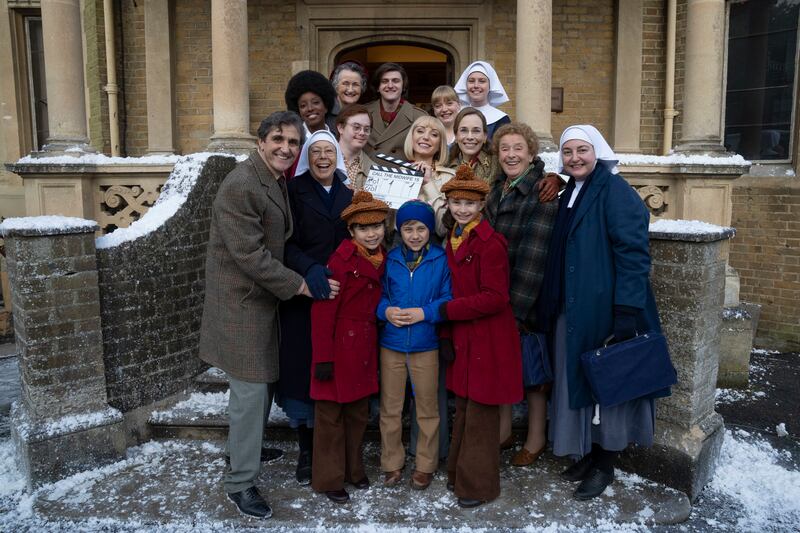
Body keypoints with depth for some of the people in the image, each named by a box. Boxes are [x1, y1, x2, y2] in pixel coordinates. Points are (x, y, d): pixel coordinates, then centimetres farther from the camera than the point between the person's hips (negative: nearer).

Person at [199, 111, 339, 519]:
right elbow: (250, 255, -24)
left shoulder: (277, 182, 11)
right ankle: (240, 483, 12)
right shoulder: (240, 186, -20)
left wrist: (305, 278, 9)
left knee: (262, 383, 19)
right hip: (242, 302, -9)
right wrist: (299, 285, -18)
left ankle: (249, 447, 40)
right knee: (250, 391, -2)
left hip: (264, 298, 9)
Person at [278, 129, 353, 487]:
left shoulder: (347, 196, 14)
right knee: (303, 369, 0)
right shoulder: (294, 192, 1)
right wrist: (308, 269, -24)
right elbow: (286, 244, -7)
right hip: (302, 298, -3)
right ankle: (306, 451, 17)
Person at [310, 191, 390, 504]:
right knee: (331, 413, 7)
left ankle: (353, 468, 35)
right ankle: (329, 479, 22)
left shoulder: (381, 259, 5)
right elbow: (322, 312, -17)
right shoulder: (342, 260, -17)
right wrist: (323, 358, -18)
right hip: (339, 346, -7)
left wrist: (374, 346, 9)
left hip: (365, 346, 7)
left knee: (358, 412, 18)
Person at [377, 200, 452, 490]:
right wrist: (386, 311, -14)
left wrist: (424, 312, -19)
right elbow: (378, 295, 6)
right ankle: (391, 463, 28)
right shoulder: (390, 259, 2)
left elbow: (448, 300, -6)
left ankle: (425, 466, 27)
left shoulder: (441, 260, -4)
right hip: (391, 345, 2)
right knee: (390, 408, 11)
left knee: (427, 409, 11)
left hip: (426, 346, -2)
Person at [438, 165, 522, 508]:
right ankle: (459, 472, 34)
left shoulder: (490, 242, -16)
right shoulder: (452, 240, 9)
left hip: (488, 339, -7)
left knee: (480, 413, 5)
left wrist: (446, 310, -16)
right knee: (463, 407, 18)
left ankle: (478, 484, 21)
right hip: (462, 337, 7)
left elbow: (495, 298, -20)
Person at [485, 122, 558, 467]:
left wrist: (517, 308, -21)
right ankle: (503, 430, 31)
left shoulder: (542, 193, -14)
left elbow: (533, 257, -20)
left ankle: (536, 439, 24)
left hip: (528, 299, -6)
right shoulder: (497, 190, 9)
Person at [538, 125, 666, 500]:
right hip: (572, 311, 8)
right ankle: (588, 452, 29)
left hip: (605, 309, -8)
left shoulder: (615, 192, -11)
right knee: (577, 381, 13)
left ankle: (605, 465, 19)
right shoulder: (570, 195, 14)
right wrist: (551, 306, 14)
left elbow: (633, 254, -18)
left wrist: (627, 311, -24)